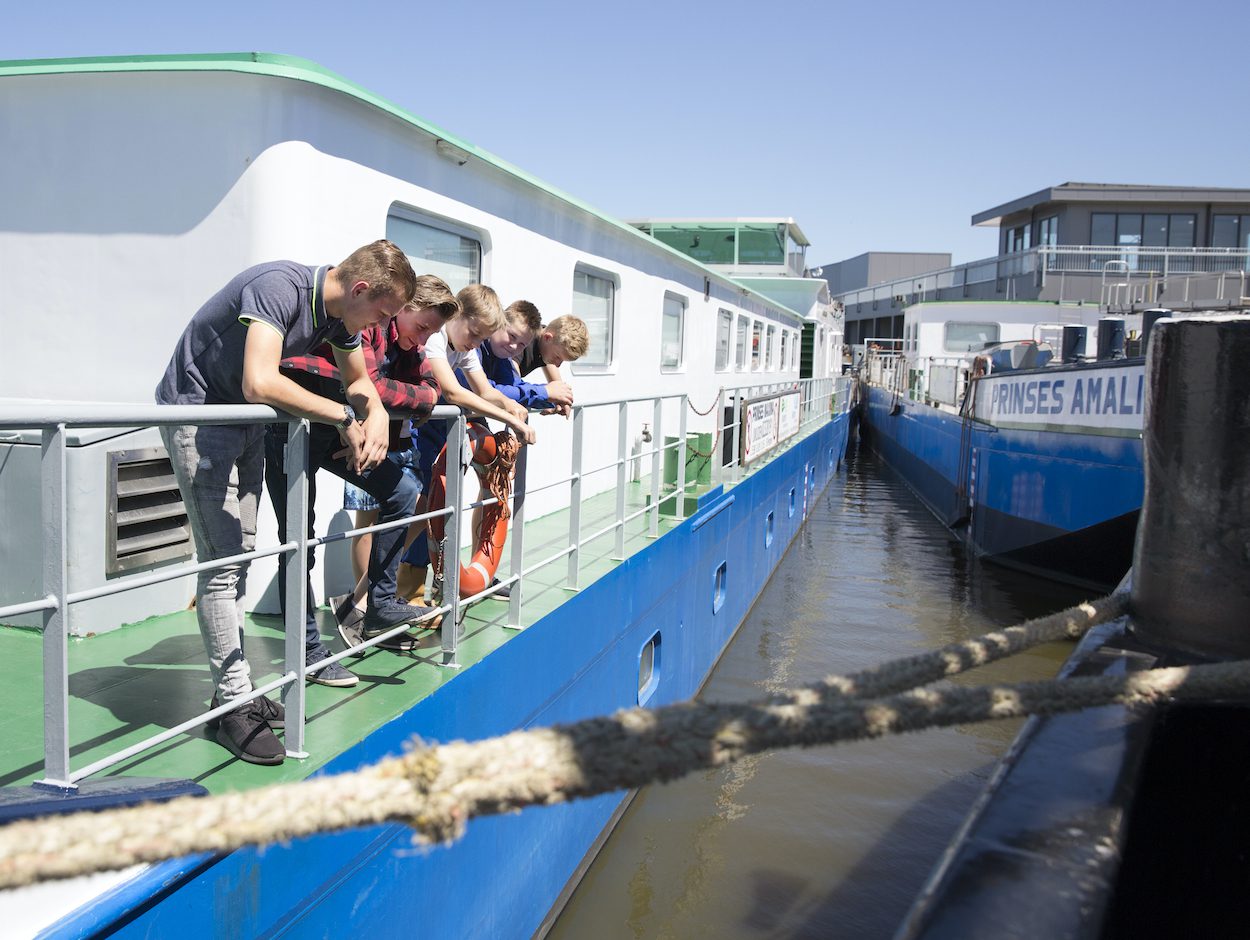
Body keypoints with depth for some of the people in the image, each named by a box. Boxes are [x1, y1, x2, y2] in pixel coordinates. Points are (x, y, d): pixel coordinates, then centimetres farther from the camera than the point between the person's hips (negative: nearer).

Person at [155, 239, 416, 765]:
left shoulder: (341, 312, -3)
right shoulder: (279, 287, -29)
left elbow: (358, 381, 11)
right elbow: (260, 383, -41)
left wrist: (377, 418, -12)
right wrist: (345, 417, -32)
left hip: (246, 423, 9)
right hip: (196, 413, -9)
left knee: (240, 554, 11)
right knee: (222, 560, -10)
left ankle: (231, 689, 21)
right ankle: (233, 705, -3)